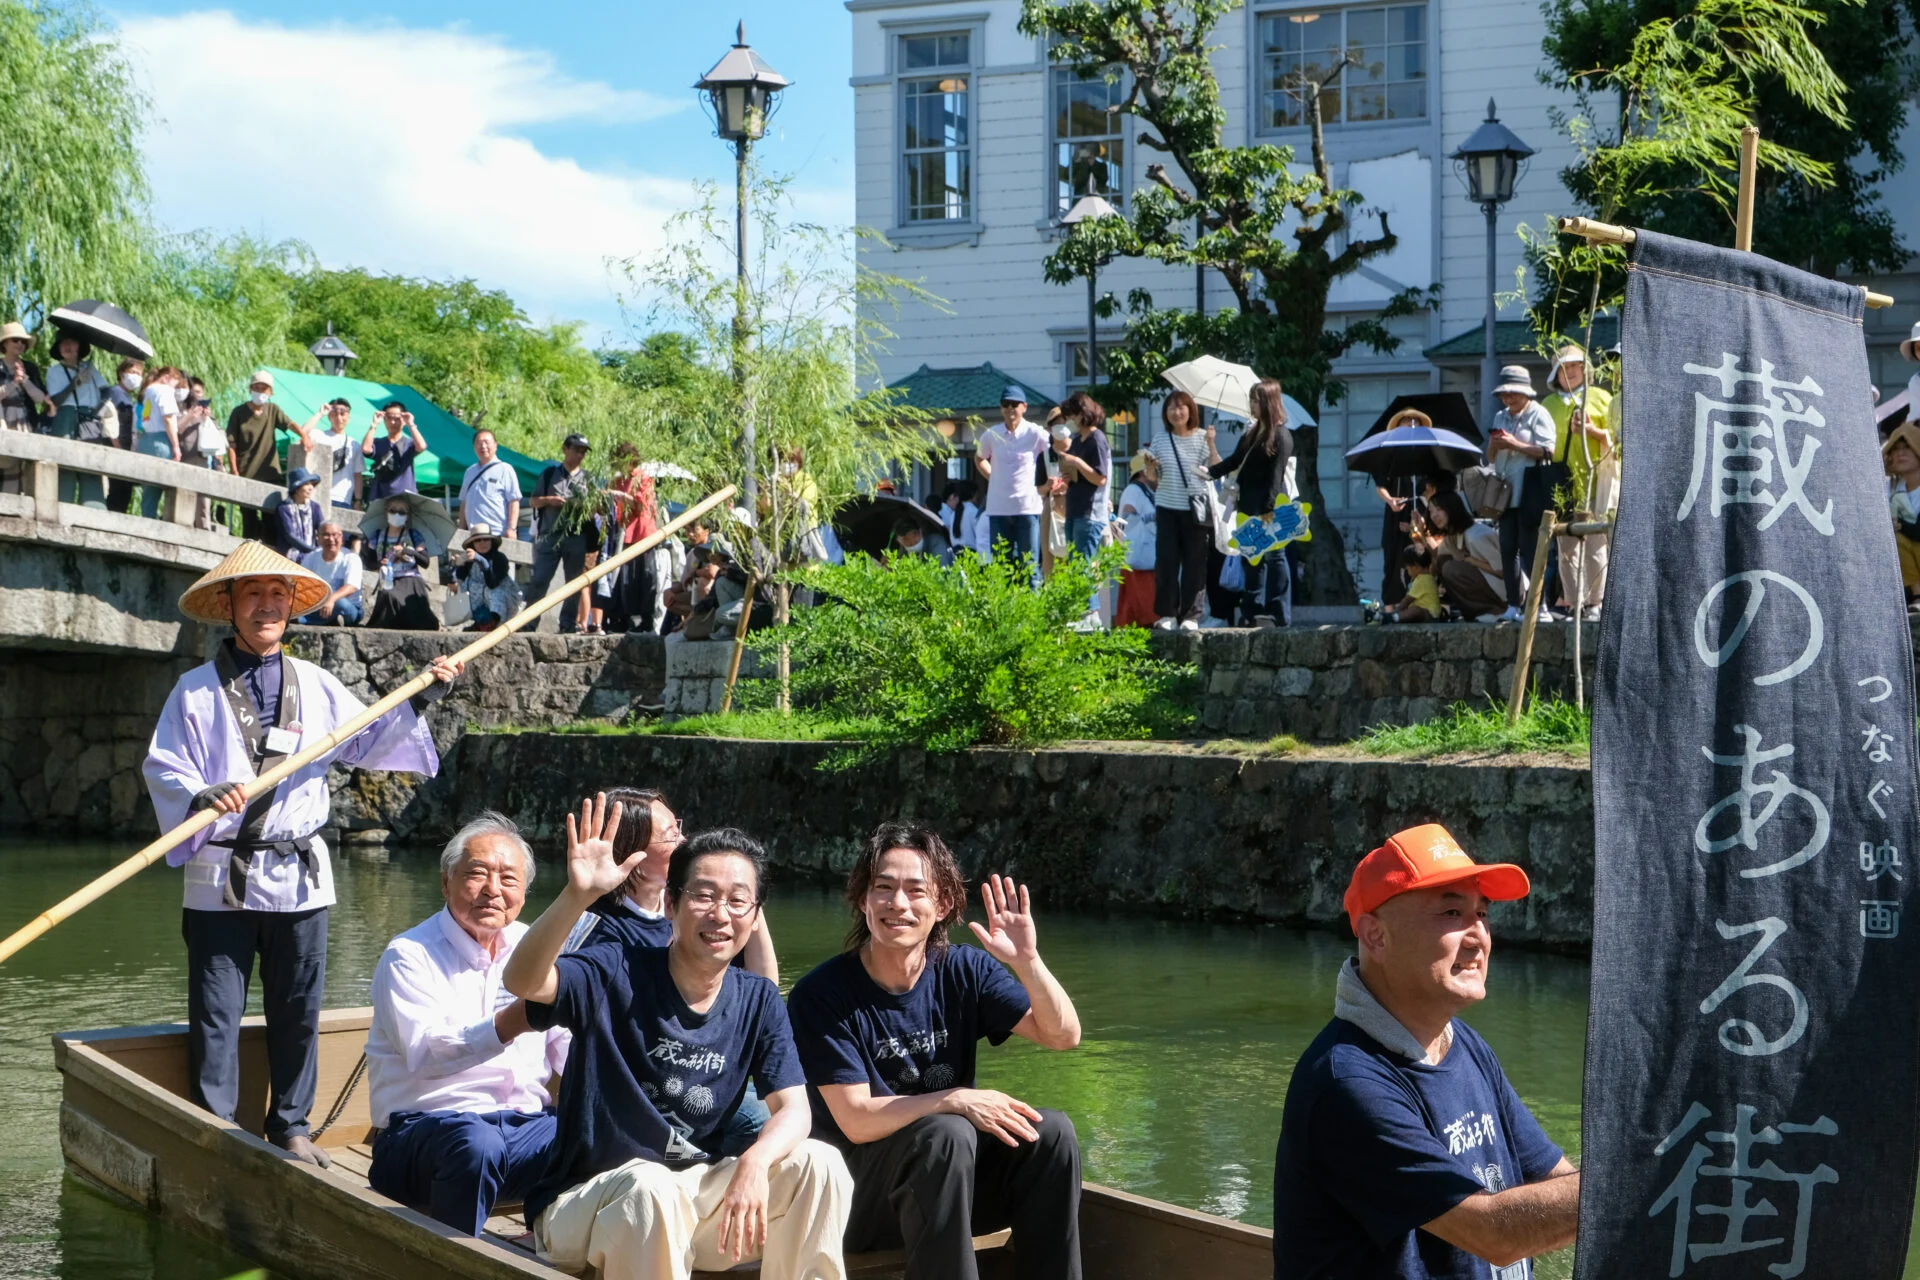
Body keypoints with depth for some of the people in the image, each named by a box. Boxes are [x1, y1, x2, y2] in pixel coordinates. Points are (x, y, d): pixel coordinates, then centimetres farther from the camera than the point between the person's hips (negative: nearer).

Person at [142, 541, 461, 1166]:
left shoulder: (316, 686, 12)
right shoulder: (196, 689, 0)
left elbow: (366, 743, 17)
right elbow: (161, 768, -7)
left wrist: (419, 701, 7)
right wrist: (201, 797, -26)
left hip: (298, 876, 3)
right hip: (220, 878, -3)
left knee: (298, 1012, 8)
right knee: (215, 1014, 0)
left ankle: (290, 1126, 19)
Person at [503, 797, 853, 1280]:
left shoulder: (758, 1001, 4)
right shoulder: (618, 975, -11)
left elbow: (792, 1107, -5)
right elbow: (524, 982, -30)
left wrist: (754, 1164, -28)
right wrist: (577, 895, -47)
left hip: (694, 1196, 4)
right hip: (583, 1203, -4)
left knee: (817, 1163, -16)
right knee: (649, 1186, -38)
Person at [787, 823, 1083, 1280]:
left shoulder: (965, 971, 1)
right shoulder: (820, 996, -13)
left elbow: (1063, 1035, -8)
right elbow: (856, 1120, -16)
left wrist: (1027, 962, -25)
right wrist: (958, 1101, -22)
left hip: (956, 1181, 5)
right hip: (859, 1194, -5)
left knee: (1051, 1131, -19)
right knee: (946, 1134, -33)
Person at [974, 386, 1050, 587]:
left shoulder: (1035, 433, -6)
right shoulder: (991, 435, 5)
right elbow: (979, 459, 23)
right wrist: (993, 477, 9)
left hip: (1028, 507, -3)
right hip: (998, 508, 3)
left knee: (1030, 565, 0)